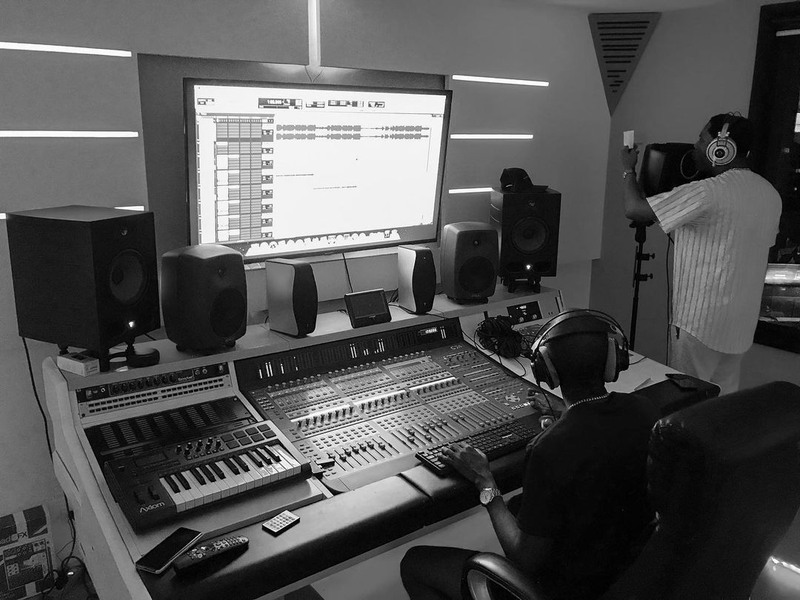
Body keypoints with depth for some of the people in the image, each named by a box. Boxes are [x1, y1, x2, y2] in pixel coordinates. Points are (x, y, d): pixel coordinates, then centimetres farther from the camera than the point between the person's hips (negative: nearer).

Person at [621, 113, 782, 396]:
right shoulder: (770, 193, 7)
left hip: (700, 324, -8)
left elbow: (635, 209, -19)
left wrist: (628, 169, 1)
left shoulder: (708, 192, -20)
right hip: (742, 325, 8)